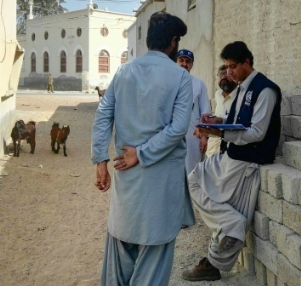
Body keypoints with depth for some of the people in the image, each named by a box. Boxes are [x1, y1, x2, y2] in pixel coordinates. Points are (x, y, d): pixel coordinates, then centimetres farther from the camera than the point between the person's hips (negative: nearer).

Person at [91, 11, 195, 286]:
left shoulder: (124, 71, 4)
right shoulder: (180, 75, -9)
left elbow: (103, 116, 0)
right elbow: (178, 128, -18)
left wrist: (101, 160, 1)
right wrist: (142, 154, -13)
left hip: (126, 168, 5)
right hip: (162, 170, -4)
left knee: (121, 232, 19)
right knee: (155, 240, 8)